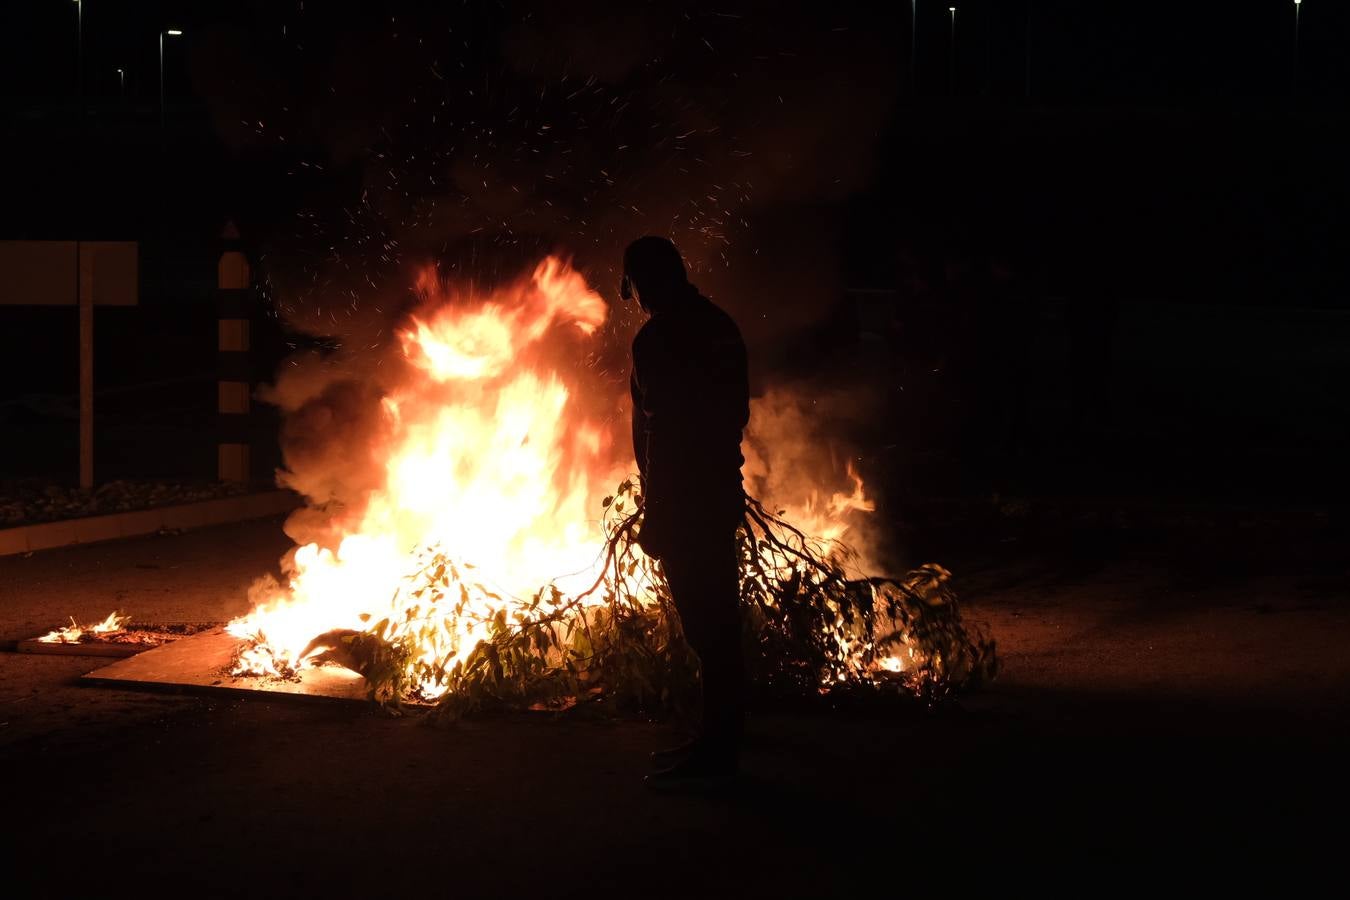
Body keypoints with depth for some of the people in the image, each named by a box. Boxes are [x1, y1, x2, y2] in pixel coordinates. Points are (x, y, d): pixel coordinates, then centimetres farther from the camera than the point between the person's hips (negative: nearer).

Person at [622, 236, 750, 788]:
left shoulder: (657, 339, -16)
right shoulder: (720, 328, 10)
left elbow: (660, 432, -19)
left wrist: (653, 514, -16)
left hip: (684, 499, -9)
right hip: (721, 490, 9)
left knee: (704, 623, -6)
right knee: (718, 621, 15)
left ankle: (715, 751, -3)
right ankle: (717, 740, 24)